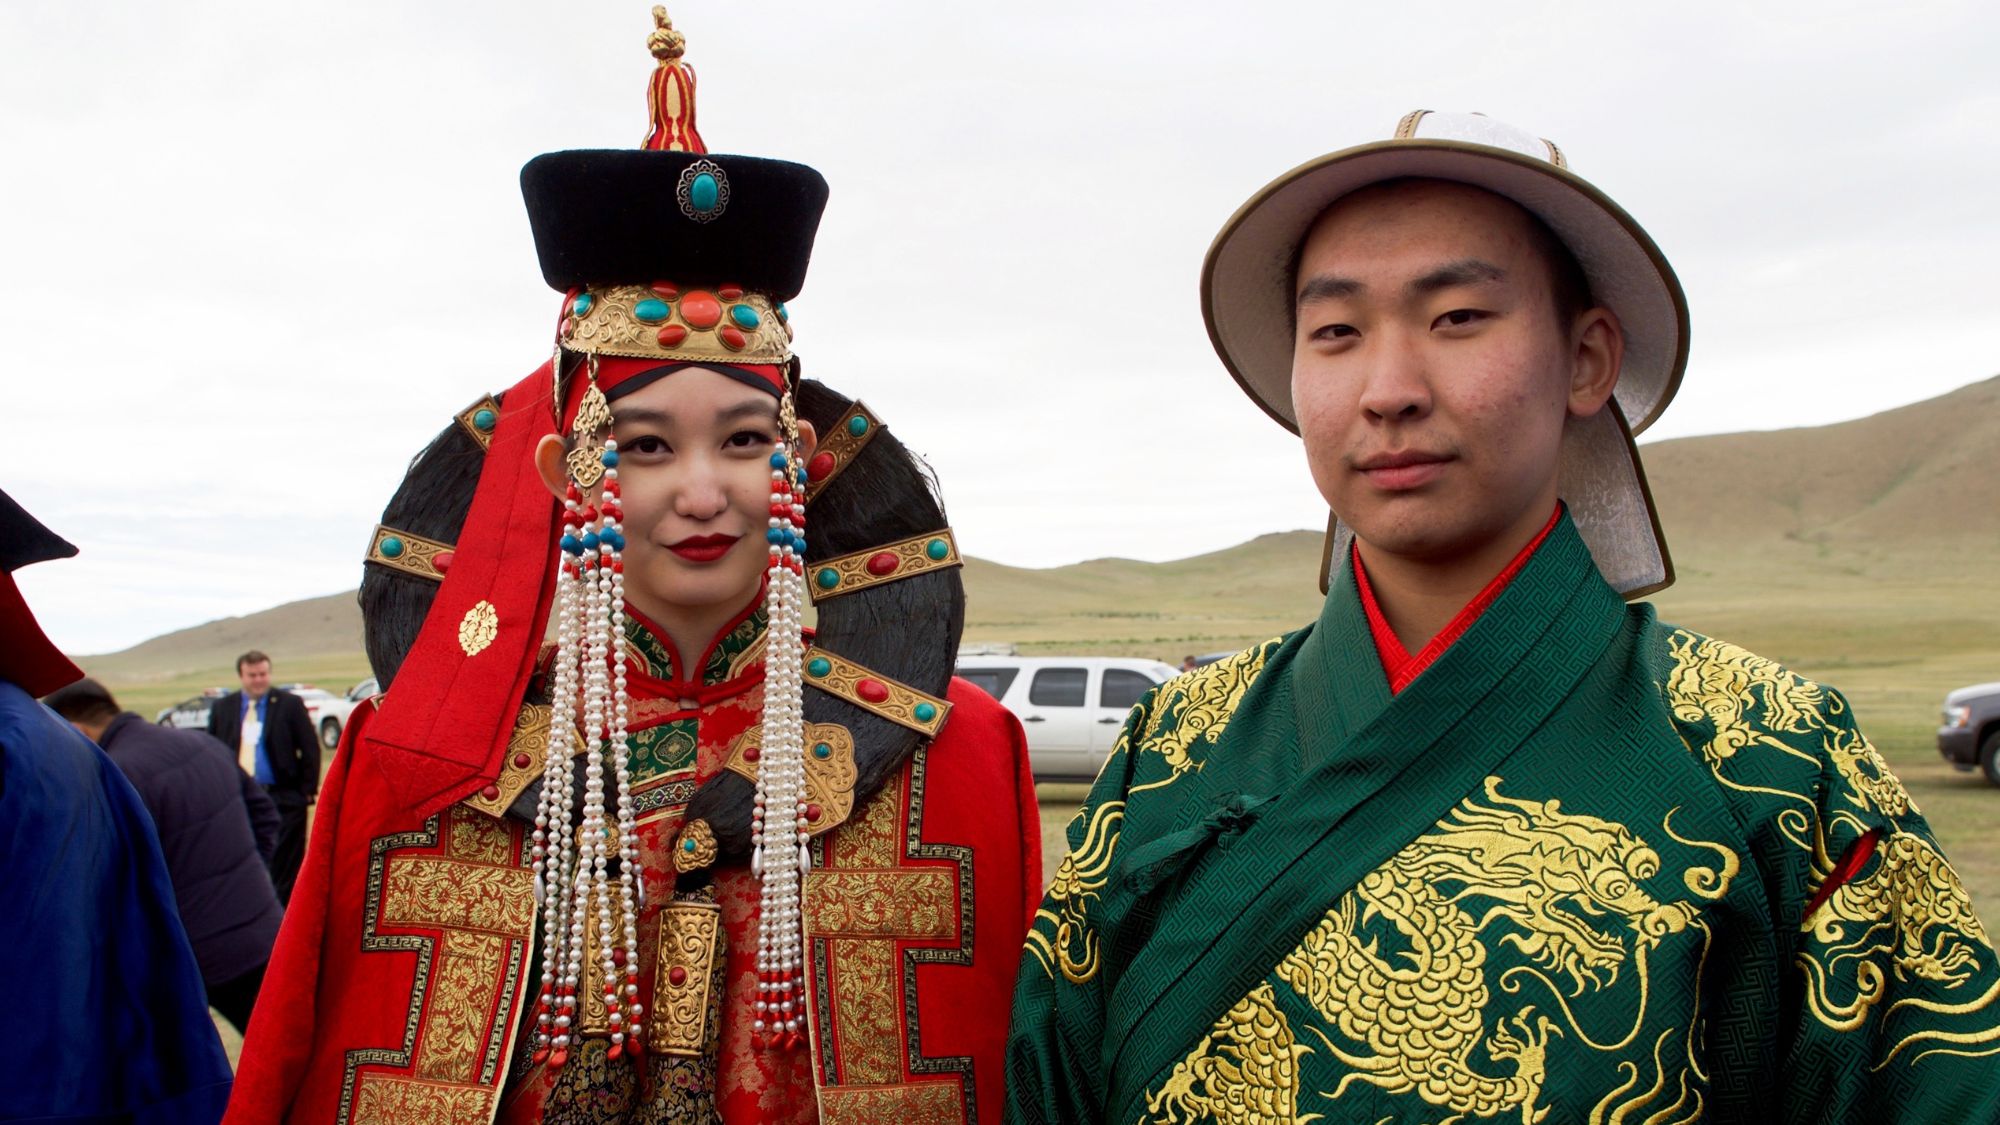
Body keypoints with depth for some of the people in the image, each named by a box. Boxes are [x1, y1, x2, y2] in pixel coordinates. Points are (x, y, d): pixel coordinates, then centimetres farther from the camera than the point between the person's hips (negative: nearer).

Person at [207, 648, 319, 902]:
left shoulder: (290, 704, -1)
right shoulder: (222, 708, 8)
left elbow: (311, 749, -2)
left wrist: (307, 791, -7)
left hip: (282, 799, -3)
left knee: (285, 867, 1)